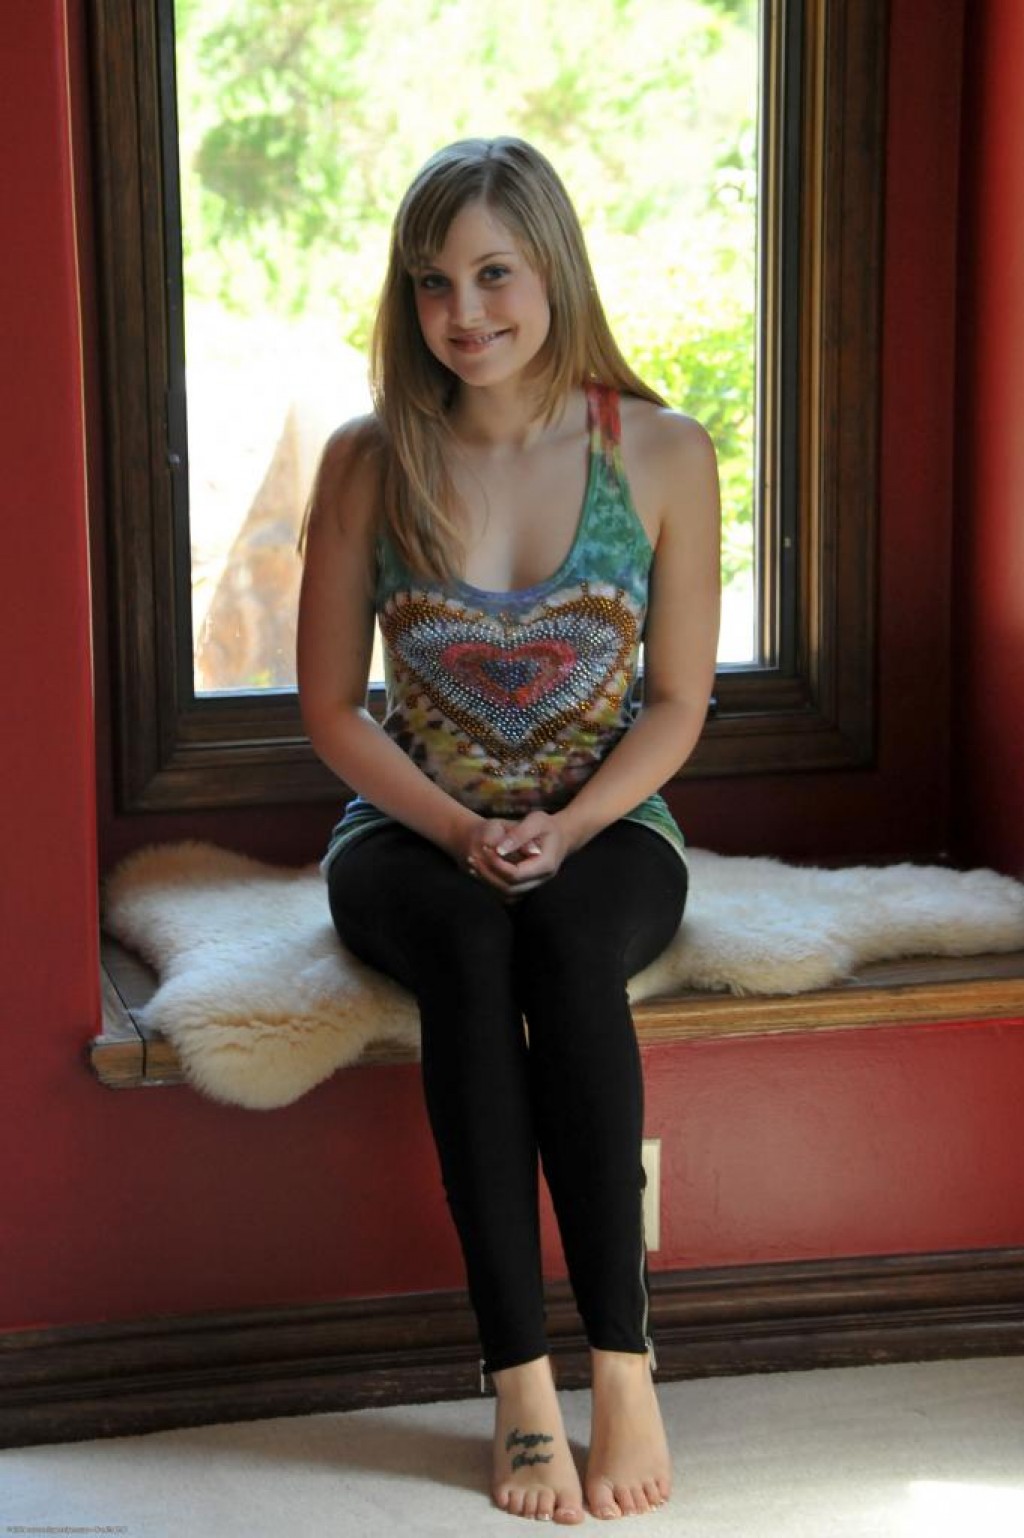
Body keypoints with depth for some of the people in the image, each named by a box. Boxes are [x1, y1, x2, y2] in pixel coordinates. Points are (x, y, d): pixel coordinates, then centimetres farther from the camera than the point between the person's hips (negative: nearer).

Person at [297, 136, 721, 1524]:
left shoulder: (665, 455, -4)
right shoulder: (371, 461, -3)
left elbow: (678, 703, 0)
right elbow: (332, 705, 1)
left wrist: (565, 829, -16)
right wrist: (461, 834, -14)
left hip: (605, 833, 0)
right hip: (415, 833, 0)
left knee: (566, 940, -36)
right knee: (468, 948, -35)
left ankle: (621, 1366, -33)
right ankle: (523, 1383, -34)